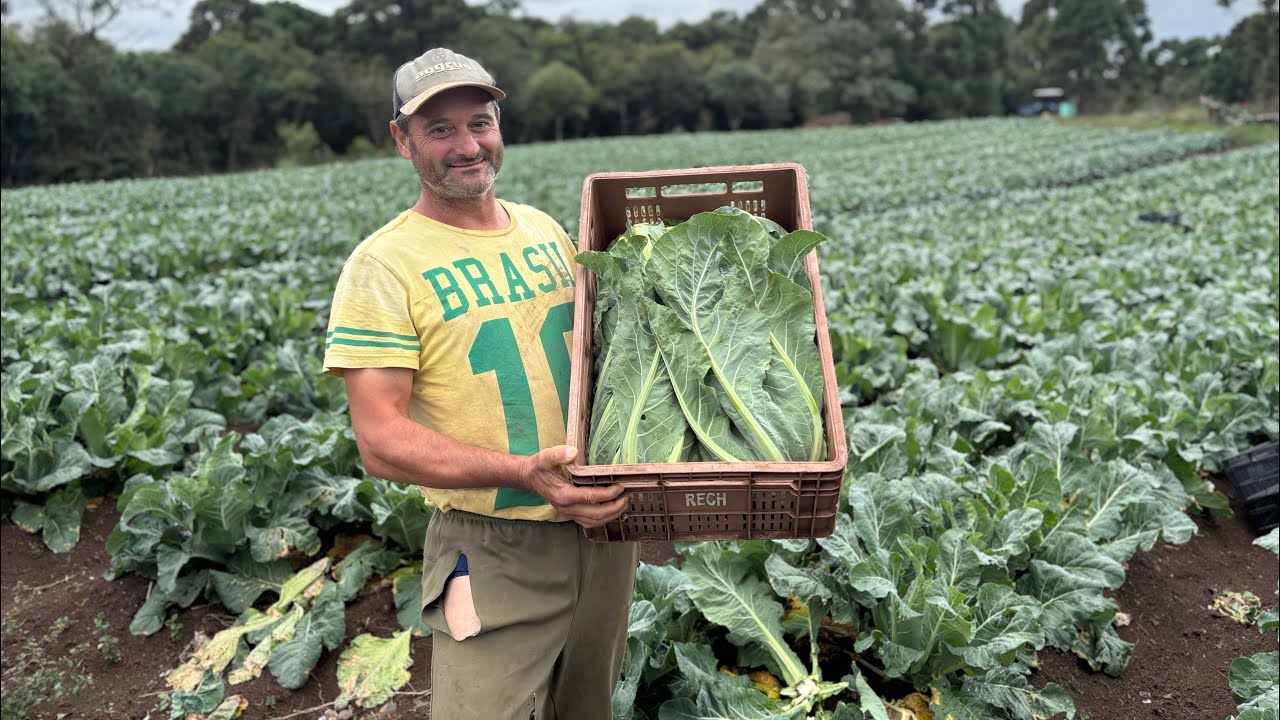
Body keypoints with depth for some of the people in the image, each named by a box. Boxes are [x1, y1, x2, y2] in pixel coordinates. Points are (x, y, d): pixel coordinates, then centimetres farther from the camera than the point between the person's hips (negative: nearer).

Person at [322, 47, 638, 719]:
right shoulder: (383, 265, -13)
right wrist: (522, 471, -30)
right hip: (493, 551, -6)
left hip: (603, 523, 6)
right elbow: (380, 441, -19)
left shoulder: (546, 230, 6)